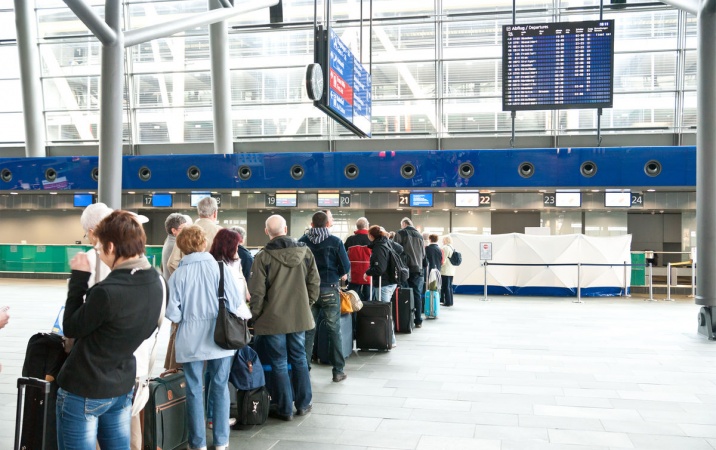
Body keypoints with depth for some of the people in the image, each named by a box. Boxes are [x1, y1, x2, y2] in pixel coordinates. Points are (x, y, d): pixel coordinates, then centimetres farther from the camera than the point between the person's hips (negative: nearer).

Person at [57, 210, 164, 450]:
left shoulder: (107, 291, -28)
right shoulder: (155, 282, -3)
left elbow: (71, 328, -11)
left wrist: (79, 277, -8)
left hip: (83, 391, -7)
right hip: (123, 386, 7)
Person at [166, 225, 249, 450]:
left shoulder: (178, 275, -8)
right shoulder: (221, 268, -6)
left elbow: (172, 313, -10)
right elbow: (236, 303, -7)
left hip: (191, 341, -1)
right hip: (220, 338, 1)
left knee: (194, 391, 10)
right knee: (220, 389, 12)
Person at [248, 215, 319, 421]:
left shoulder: (263, 257, -14)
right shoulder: (305, 252, -1)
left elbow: (257, 292, -12)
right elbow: (314, 283, 4)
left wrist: (255, 317, 1)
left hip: (273, 319, -4)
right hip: (299, 317, 4)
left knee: (279, 363, 7)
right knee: (299, 359, 17)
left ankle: (284, 408, 15)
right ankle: (303, 404, 25)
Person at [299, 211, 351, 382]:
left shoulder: (302, 241, -3)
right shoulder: (335, 242, -8)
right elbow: (346, 267, -7)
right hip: (330, 289, -2)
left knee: (308, 330, 10)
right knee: (334, 330, 7)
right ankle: (338, 371, 12)